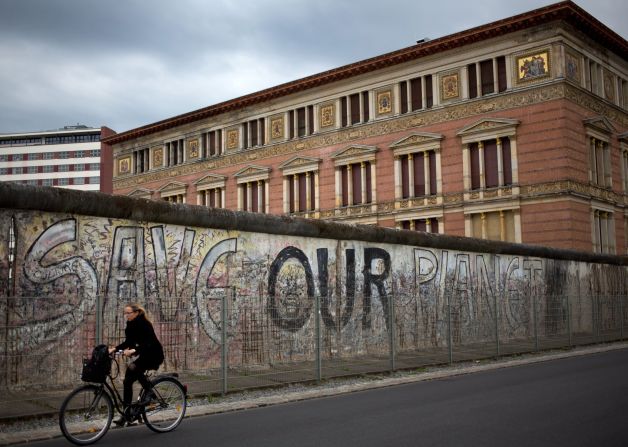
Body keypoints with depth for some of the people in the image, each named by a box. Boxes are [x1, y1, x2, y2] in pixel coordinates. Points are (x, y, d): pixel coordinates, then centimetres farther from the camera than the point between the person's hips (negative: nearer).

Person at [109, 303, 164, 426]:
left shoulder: (144, 324, -20)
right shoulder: (131, 325, 3)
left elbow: (149, 343, -29)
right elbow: (129, 342, 6)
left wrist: (134, 351, -42)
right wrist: (114, 349, -7)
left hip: (154, 355, -8)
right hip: (144, 355, 8)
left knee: (132, 368, -31)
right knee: (128, 380, -2)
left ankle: (150, 391, -12)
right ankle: (126, 414, 4)